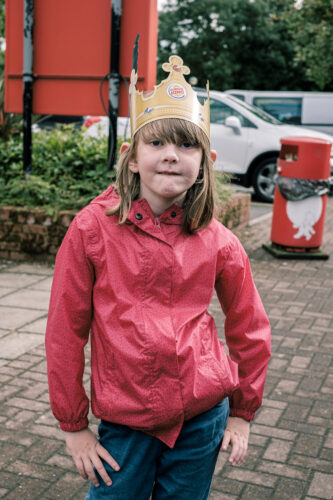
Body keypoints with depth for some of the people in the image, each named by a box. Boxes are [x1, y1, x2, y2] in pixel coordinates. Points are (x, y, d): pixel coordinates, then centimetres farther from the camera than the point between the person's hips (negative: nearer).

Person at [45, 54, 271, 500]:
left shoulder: (218, 243, -6)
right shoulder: (93, 228, -11)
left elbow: (250, 329, 8)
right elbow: (65, 331, -5)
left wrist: (243, 411, 13)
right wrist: (73, 425, 0)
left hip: (203, 419, 2)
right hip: (124, 420, -1)